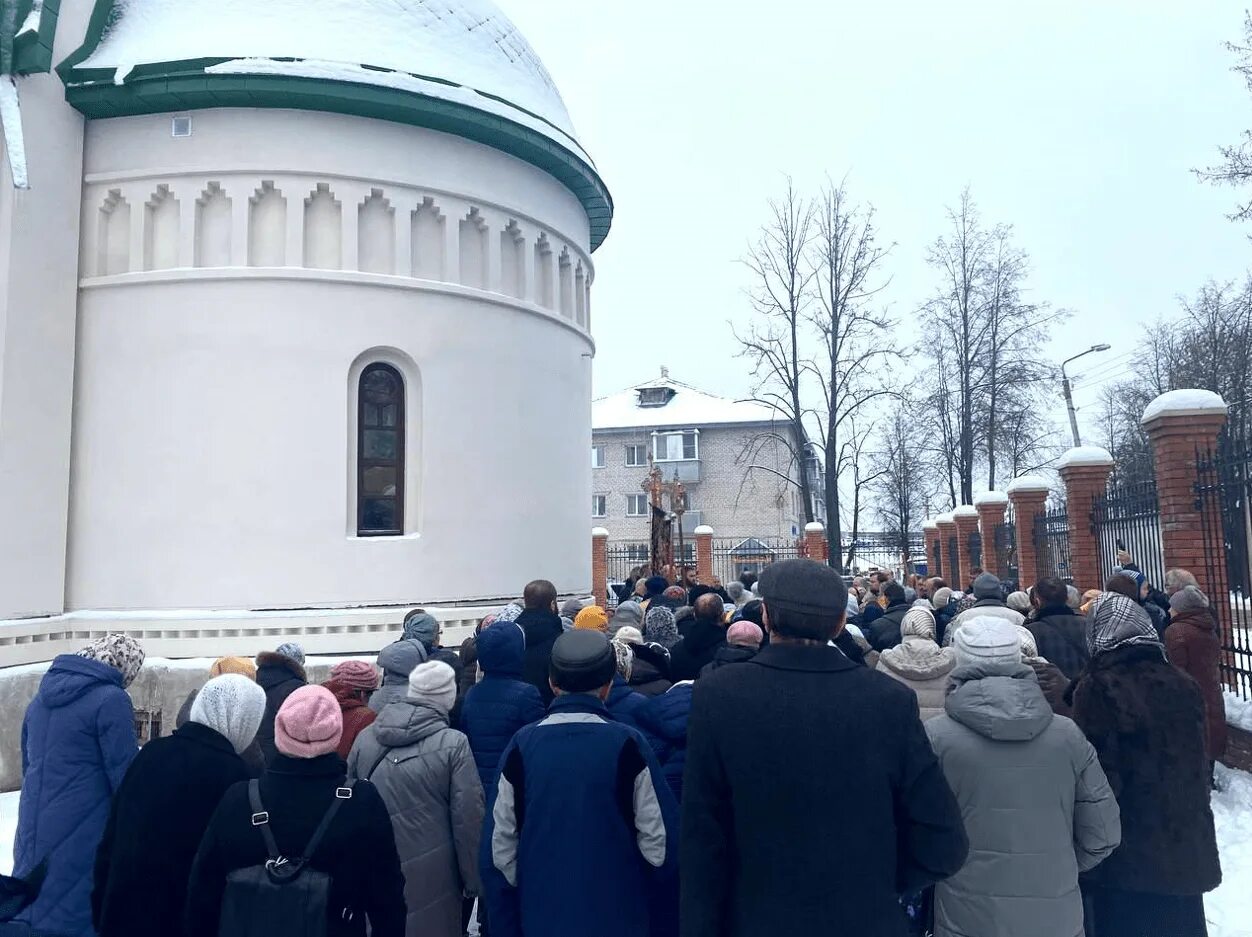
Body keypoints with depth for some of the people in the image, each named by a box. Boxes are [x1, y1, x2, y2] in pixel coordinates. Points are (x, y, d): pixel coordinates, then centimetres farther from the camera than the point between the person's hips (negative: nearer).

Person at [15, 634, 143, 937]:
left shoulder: (42, 696, 9)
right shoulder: (110, 700, -16)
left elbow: (28, 764, 20)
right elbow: (125, 776, -15)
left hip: (33, 833, 7)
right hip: (83, 839, -7)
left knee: (31, 909, 18)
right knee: (76, 913, 3)